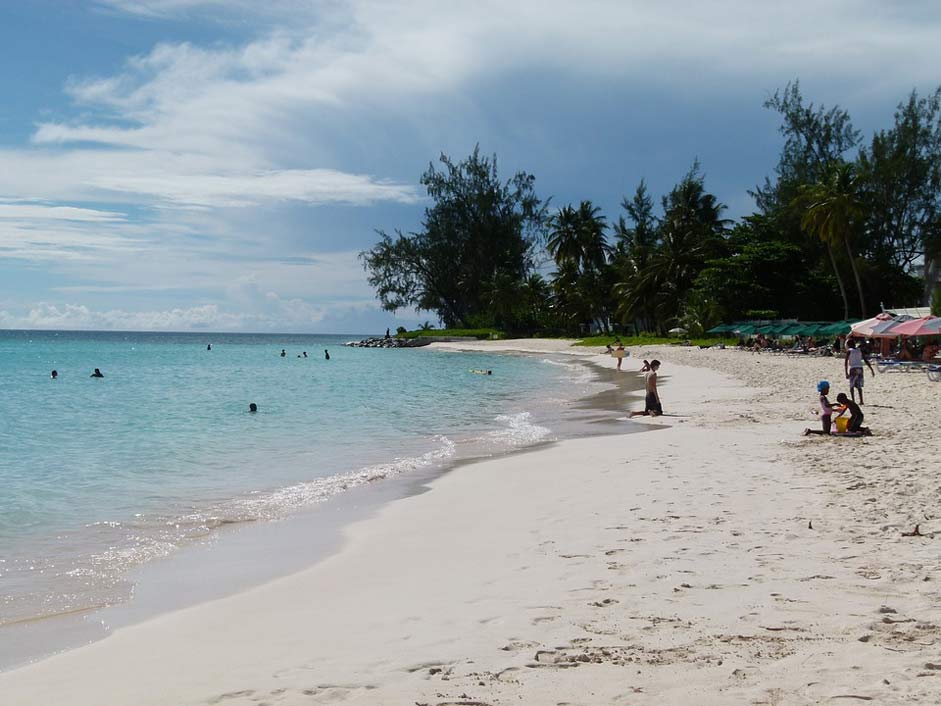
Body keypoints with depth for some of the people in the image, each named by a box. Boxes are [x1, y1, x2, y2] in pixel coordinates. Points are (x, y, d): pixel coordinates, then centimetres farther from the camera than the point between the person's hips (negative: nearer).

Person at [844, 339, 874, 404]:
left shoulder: (849, 351, 0)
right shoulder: (859, 351, 13)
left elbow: (846, 362, -8)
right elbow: (866, 360, 11)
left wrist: (846, 373, -10)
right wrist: (871, 369, 14)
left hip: (853, 369, -5)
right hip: (860, 368, 5)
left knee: (851, 386, 0)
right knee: (859, 386, 14)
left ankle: (853, 400, -11)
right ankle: (861, 401, 11)